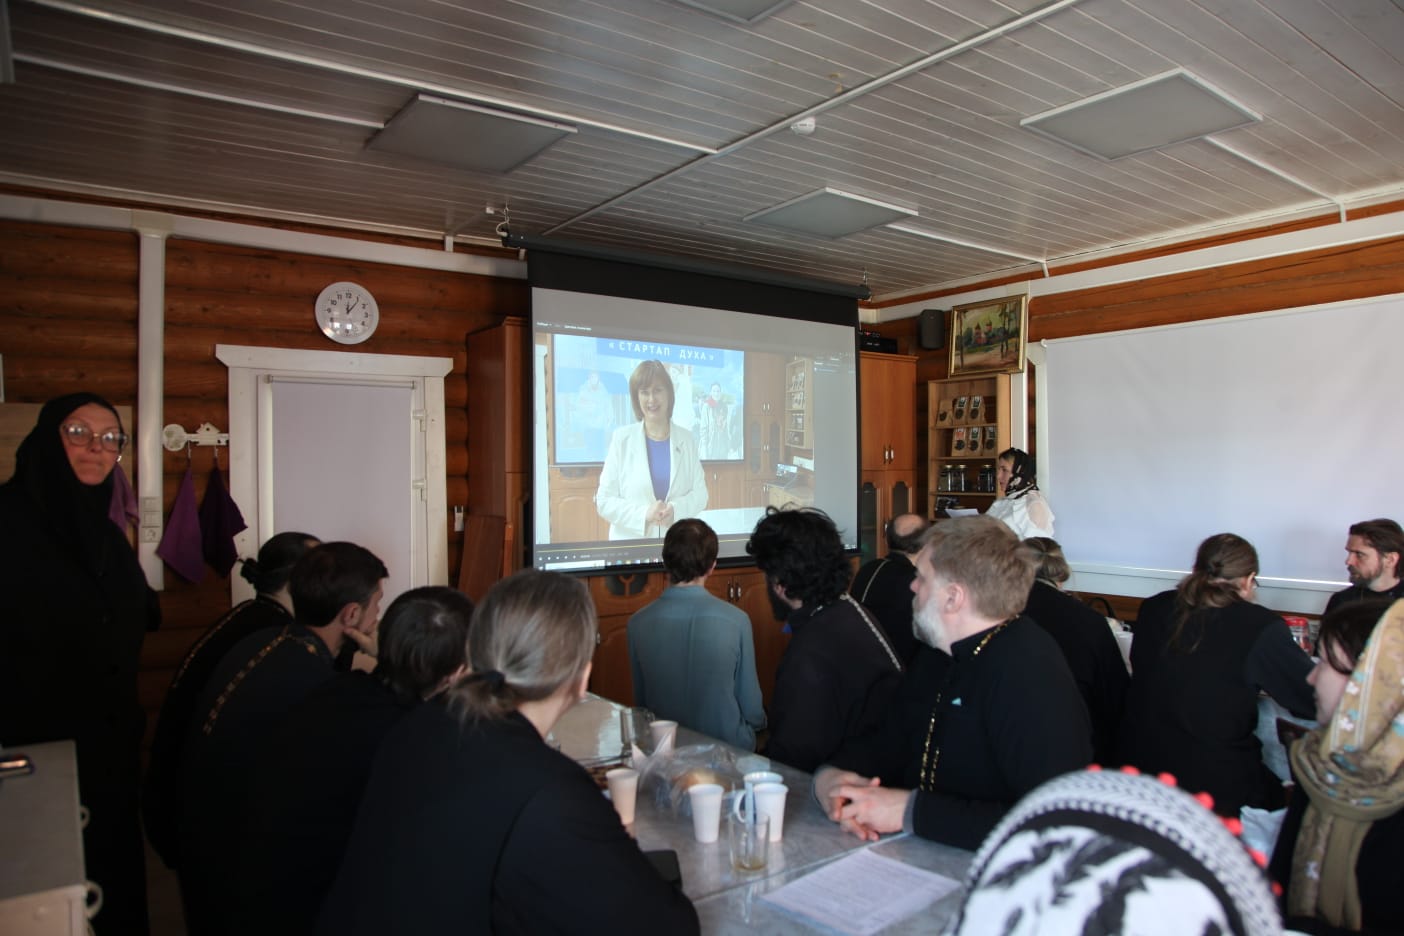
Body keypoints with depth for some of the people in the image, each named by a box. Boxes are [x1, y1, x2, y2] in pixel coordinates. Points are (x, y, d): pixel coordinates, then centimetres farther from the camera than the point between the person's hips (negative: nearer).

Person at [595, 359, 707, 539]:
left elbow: (700, 494, 4)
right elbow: (604, 501, -5)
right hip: (630, 544, -2)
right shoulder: (622, 438, -4)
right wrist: (644, 514, -20)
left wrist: (675, 510, -15)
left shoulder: (686, 439, 3)